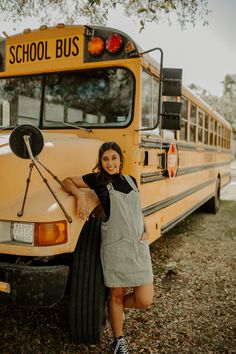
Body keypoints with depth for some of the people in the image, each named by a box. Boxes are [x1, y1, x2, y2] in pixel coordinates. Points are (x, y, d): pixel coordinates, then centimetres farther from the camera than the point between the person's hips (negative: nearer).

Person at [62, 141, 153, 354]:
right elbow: (67, 181, 3)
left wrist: (146, 231, 5)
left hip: (138, 246, 4)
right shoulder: (97, 179, -1)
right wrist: (80, 194, -16)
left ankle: (116, 306, 34)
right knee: (117, 295, 10)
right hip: (114, 246, -4)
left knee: (144, 300, 2)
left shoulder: (131, 180, 11)